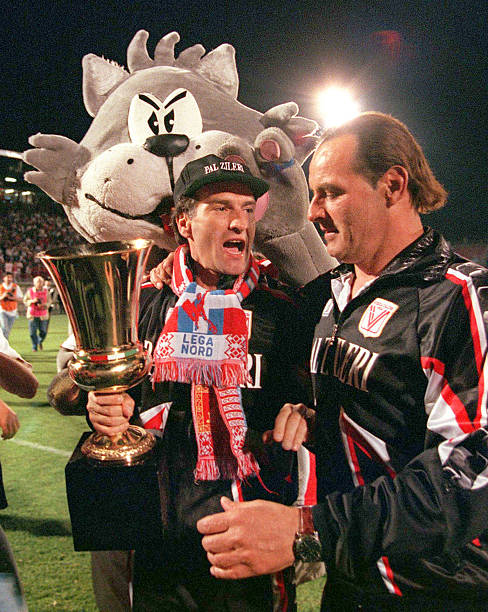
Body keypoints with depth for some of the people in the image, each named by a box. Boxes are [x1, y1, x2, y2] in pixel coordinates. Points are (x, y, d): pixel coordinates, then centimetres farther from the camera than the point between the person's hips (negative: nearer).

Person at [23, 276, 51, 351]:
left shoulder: (46, 291, 1)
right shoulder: (30, 291, -1)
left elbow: (49, 301, 4)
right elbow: (25, 301, 4)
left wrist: (43, 305, -16)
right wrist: (32, 301, -14)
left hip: (43, 315, 1)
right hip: (32, 314, -1)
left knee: (43, 331, 2)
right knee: (32, 332, -2)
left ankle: (40, 342, 32)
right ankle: (34, 347, 12)